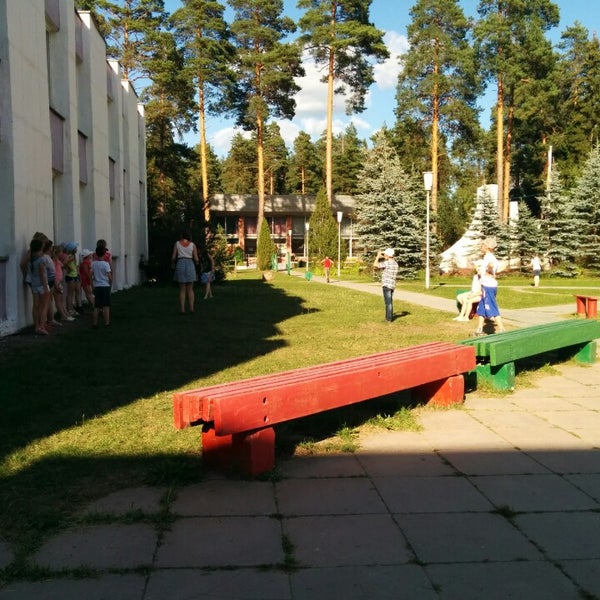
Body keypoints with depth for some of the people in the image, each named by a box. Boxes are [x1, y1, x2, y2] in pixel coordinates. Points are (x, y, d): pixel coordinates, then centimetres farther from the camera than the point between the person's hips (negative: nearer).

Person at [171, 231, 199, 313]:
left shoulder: (177, 243, 6)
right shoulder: (193, 244, 6)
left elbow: (173, 257, 2)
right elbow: (196, 259, 0)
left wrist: (172, 264, 22)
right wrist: (195, 263, 23)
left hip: (180, 265, 0)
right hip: (190, 265, 0)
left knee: (182, 289, 5)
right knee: (190, 289, 9)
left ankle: (182, 309, -2)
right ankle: (191, 308, 0)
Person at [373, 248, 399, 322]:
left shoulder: (387, 263, -16)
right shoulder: (395, 264, 9)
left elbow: (375, 265, -17)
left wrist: (378, 256, -4)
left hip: (386, 285, -8)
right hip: (392, 285, 8)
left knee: (388, 302, -3)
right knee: (390, 302, 19)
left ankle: (389, 318, 0)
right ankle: (390, 317, 27)